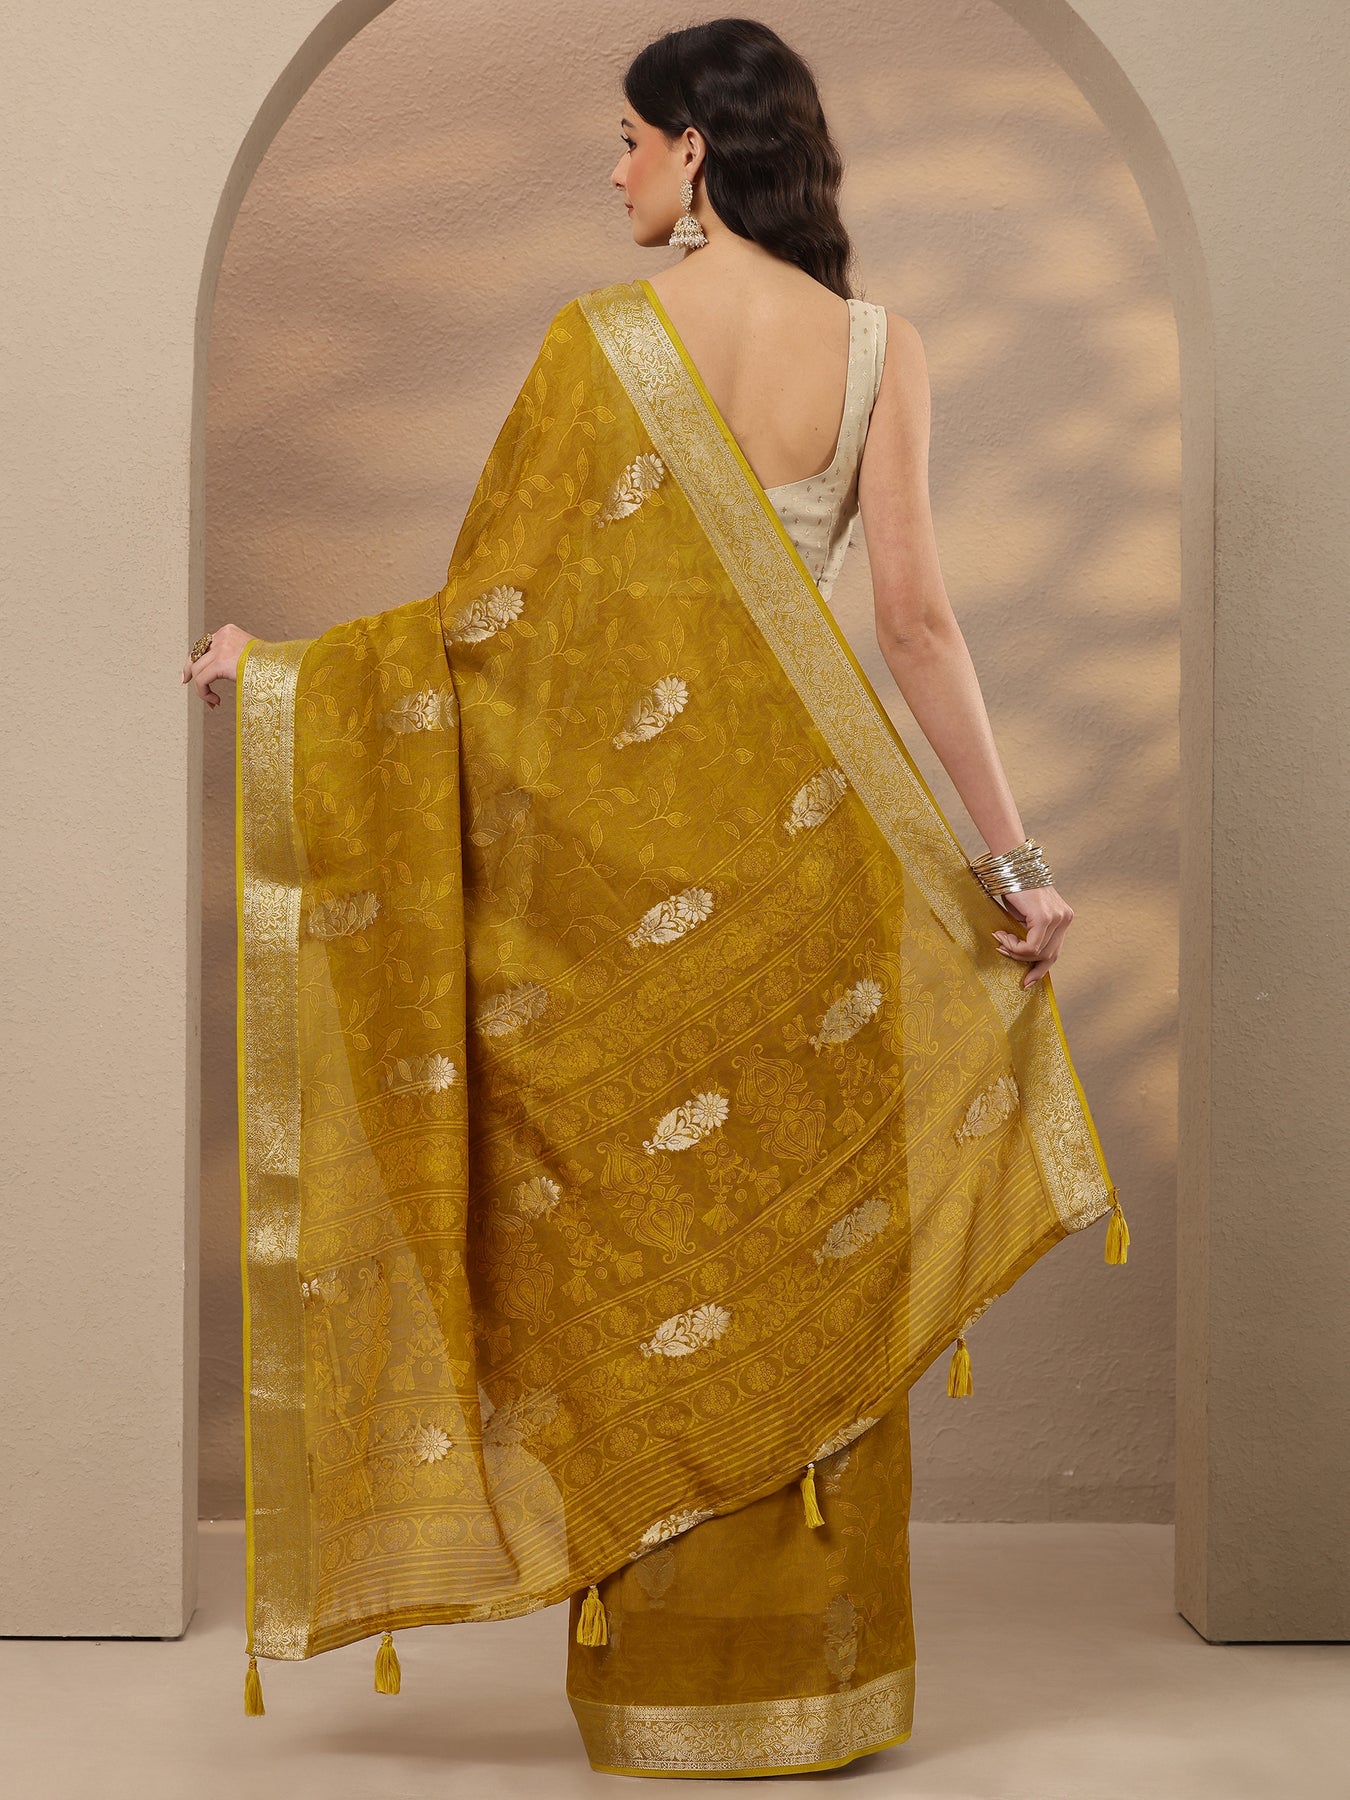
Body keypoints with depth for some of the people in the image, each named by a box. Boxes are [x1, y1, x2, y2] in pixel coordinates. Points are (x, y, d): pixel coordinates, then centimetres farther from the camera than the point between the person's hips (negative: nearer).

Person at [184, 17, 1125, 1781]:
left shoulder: (597, 337, -4)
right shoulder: (878, 346, 0)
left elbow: (496, 599, -5)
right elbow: (916, 616, -6)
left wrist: (278, 665, 6)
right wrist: (1011, 850, -3)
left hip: (623, 831, -1)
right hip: (800, 827, 1)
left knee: (637, 1227, 8)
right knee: (809, 1238, 10)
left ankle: (660, 1683, 17)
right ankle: (810, 1674, 18)